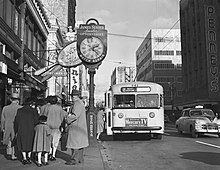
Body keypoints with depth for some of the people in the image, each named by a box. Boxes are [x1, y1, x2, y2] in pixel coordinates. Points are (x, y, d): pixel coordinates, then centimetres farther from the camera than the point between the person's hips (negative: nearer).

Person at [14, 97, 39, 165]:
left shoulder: (20, 111, 0)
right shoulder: (34, 111, -9)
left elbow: (16, 122, 3)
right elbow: (36, 121, -14)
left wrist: (16, 131, 11)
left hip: (21, 130, 1)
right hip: (31, 130, -1)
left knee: (22, 144, 15)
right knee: (30, 143, 19)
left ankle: (24, 158, 11)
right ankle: (29, 157, 21)